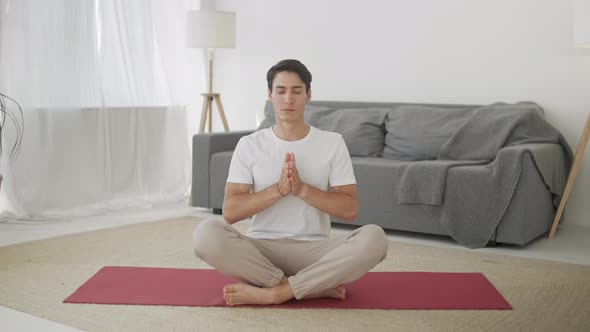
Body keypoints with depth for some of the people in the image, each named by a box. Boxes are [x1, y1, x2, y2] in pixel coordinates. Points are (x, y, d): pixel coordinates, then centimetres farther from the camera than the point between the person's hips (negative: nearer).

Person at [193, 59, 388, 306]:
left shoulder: (332, 143, 2)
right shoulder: (249, 145, 3)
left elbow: (349, 209, -5)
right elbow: (230, 211, -6)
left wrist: (302, 189, -19)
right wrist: (278, 189, -20)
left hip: (313, 251, 0)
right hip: (260, 249, 0)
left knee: (373, 238, -29)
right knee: (207, 233, -31)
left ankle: (273, 293, -27)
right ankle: (316, 287, -24)